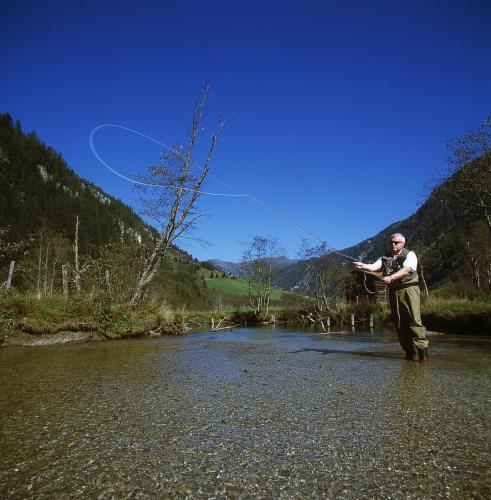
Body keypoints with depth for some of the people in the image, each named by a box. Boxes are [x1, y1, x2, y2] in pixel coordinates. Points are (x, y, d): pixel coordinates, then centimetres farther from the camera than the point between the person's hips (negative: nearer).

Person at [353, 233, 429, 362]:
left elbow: (406, 270, -14)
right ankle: (410, 351, 11)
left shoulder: (410, 255, 4)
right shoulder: (385, 258, 17)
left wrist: (391, 277, -29)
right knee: (399, 323, 3)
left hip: (409, 289, -4)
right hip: (393, 292, 5)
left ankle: (421, 348, -6)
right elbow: (373, 267, 1)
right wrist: (362, 266, -21)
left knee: (414, 320, -12)